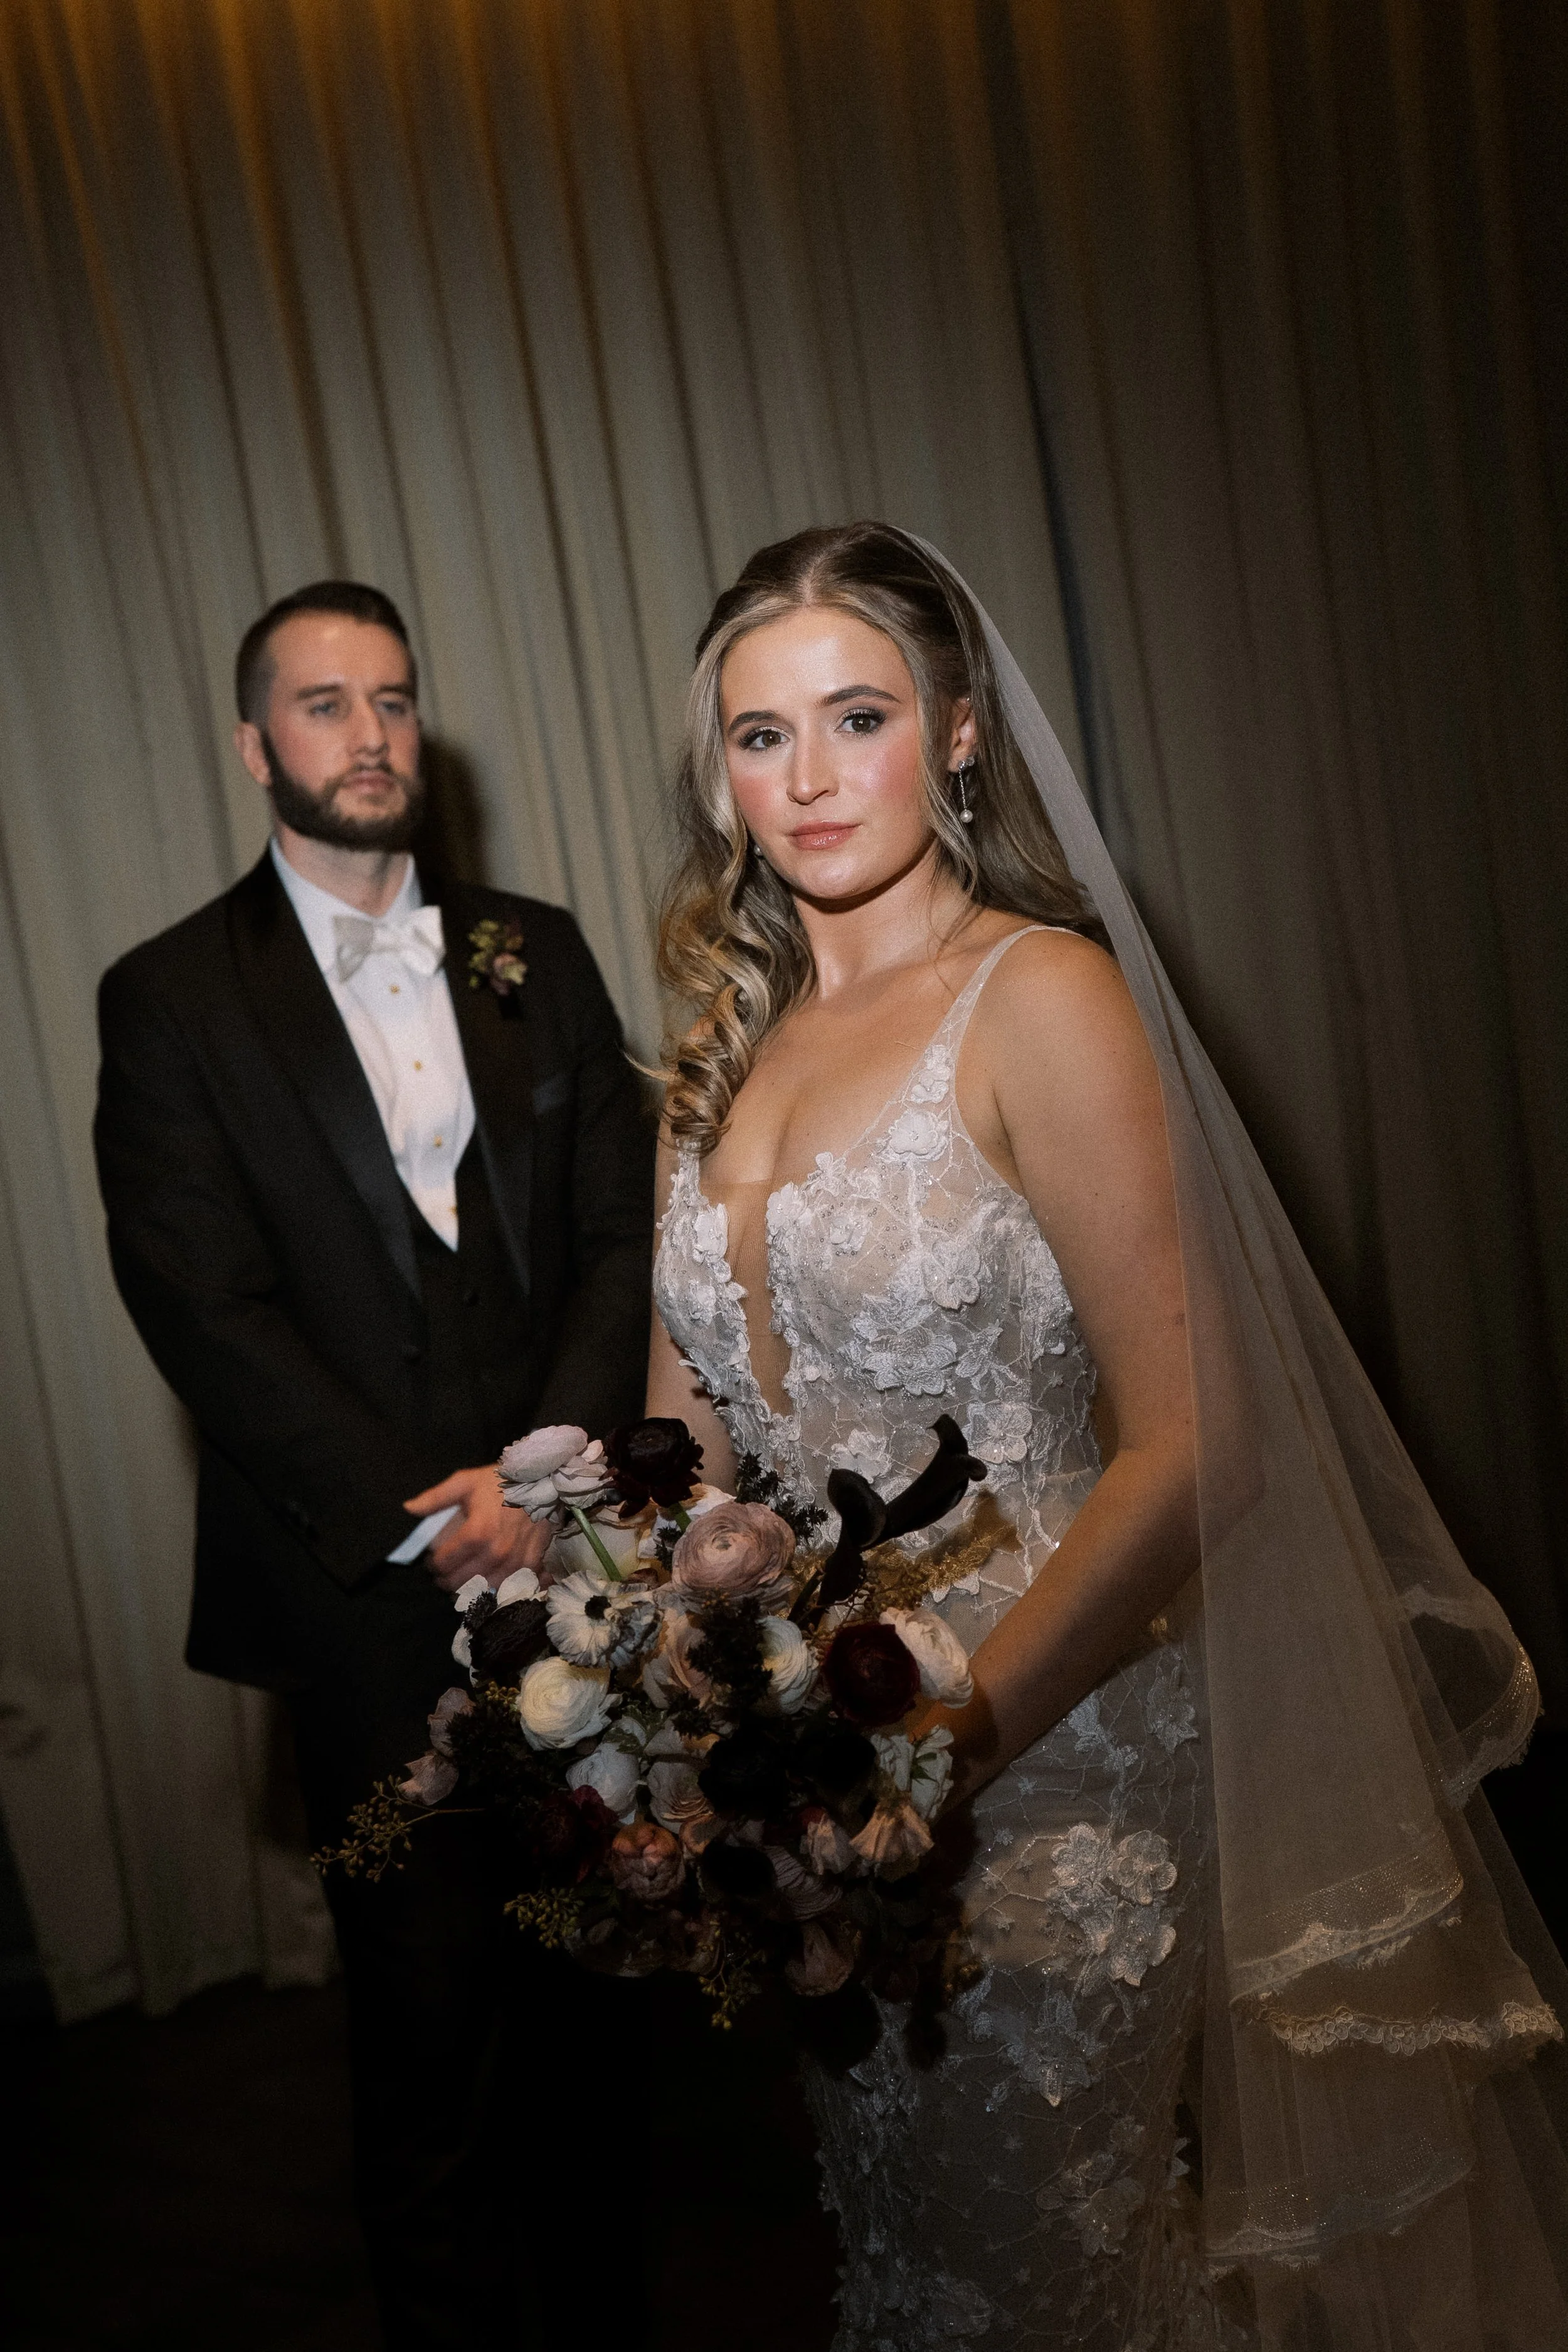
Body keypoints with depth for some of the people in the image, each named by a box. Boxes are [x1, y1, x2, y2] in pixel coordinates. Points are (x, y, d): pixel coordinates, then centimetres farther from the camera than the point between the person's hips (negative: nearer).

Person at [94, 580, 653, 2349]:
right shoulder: (171, 999, -1)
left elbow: (625, 1228, 3)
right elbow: (207, 1313, -8)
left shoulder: (534, 954, 9)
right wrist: (428, 1521, -14)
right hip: (370, 1590, -3)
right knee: (424, 1990, 8)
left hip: (573, 1542, 3)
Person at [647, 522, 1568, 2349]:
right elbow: (687, 1420, 9)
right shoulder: (727, 1046, 6)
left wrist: (956, 1743, -23)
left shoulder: (1039, 995, -13)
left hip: (1039, 1762, -5)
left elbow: (1189, 1446, -18)